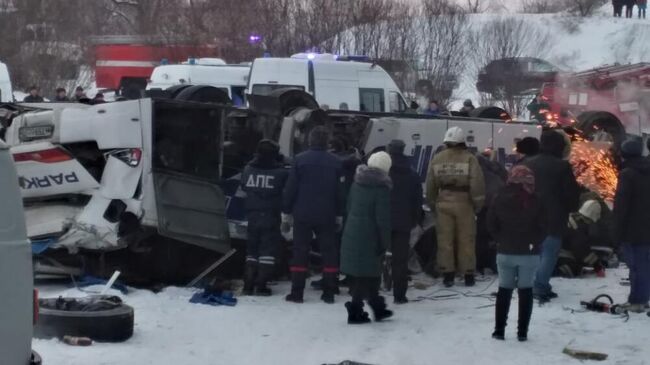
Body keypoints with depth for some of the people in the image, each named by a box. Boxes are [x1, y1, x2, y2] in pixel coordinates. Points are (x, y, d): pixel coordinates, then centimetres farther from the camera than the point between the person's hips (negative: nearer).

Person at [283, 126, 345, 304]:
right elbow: (340, 192, 6)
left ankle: (297, 292, 1)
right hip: (327, 216, 1)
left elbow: (290, 189, -4)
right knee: (329, 251, 7)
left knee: (300, 251, 3)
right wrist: (339, 216, 15)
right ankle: (329, 292, 6)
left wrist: (286, 214, 4)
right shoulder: (335, 162, 1)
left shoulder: (300, 160, -5)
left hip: (302, 215, -1)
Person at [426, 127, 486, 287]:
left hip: (443, 203, 2)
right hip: (464, 203, -2)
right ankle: (468, 275, 10)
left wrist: (433, 204, 18)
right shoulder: (469, 158, -7)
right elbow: (477, 184, -12)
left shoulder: (437, 159, 4)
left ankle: (447, 274, 8)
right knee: (466, 241, 6)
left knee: (445, 240, 7)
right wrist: (478, 204, -1)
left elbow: (430, 185, 8)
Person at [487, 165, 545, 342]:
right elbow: (542, 227, -8)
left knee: (504, 290, 12)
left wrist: (502, 240, 10)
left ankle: (499, 330, 11)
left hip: (505, 252, 2)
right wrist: (534, 243, 6)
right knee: (525, 290, 7)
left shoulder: (500, 199, -3)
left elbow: (491, 223, 0)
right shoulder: (535, 201, -10)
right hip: (529, 253, -2)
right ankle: (522, 332, 5)